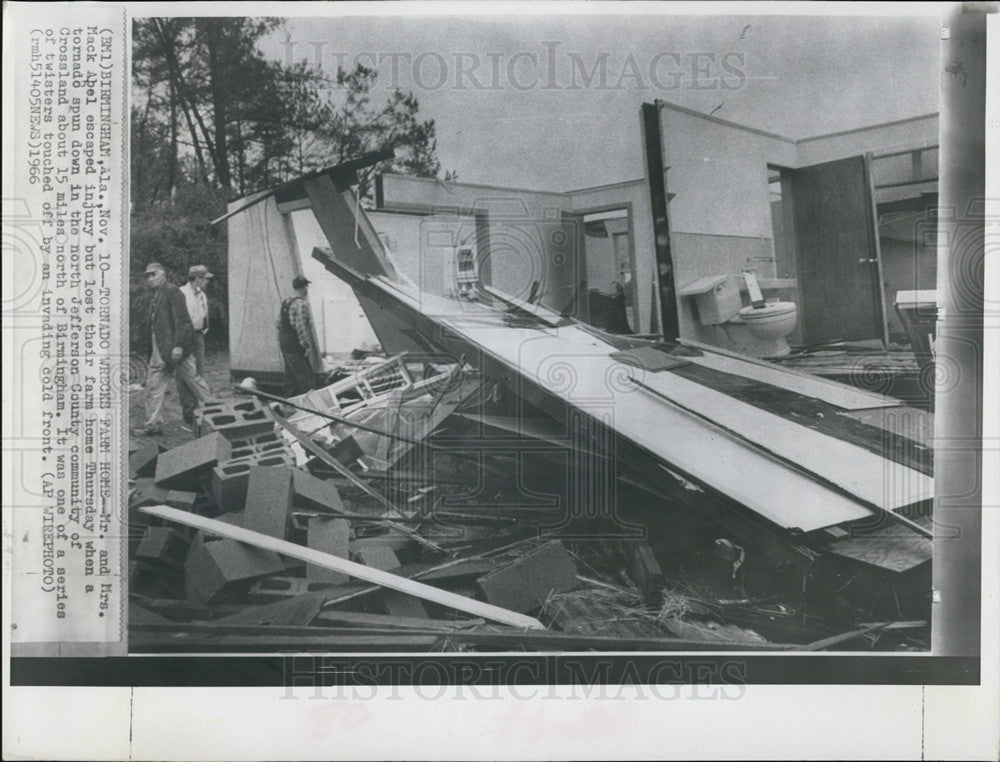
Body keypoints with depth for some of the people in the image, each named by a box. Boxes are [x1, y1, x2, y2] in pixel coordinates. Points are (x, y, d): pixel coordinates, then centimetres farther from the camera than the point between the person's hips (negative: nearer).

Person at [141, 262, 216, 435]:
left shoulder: (172, 291, -9)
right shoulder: (156, 296, 17)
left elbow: (181, 320, -16)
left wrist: (178, 346, -21)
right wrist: (151, 350, 17)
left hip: (175, 349, -9)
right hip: (159, 350, 9)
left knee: (192, 379, 0)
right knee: (153, 385, 5)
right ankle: (153, 424, 8)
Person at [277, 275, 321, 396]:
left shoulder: (285, 302, 14)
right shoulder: (301, 303, -16)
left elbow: (279, 323, 18)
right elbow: (301, 326, -22)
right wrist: (307, 346, -20)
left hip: (285, 344, 10)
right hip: (296, 345, -10)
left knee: (291, 375, 16)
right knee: (306, 376, -8)